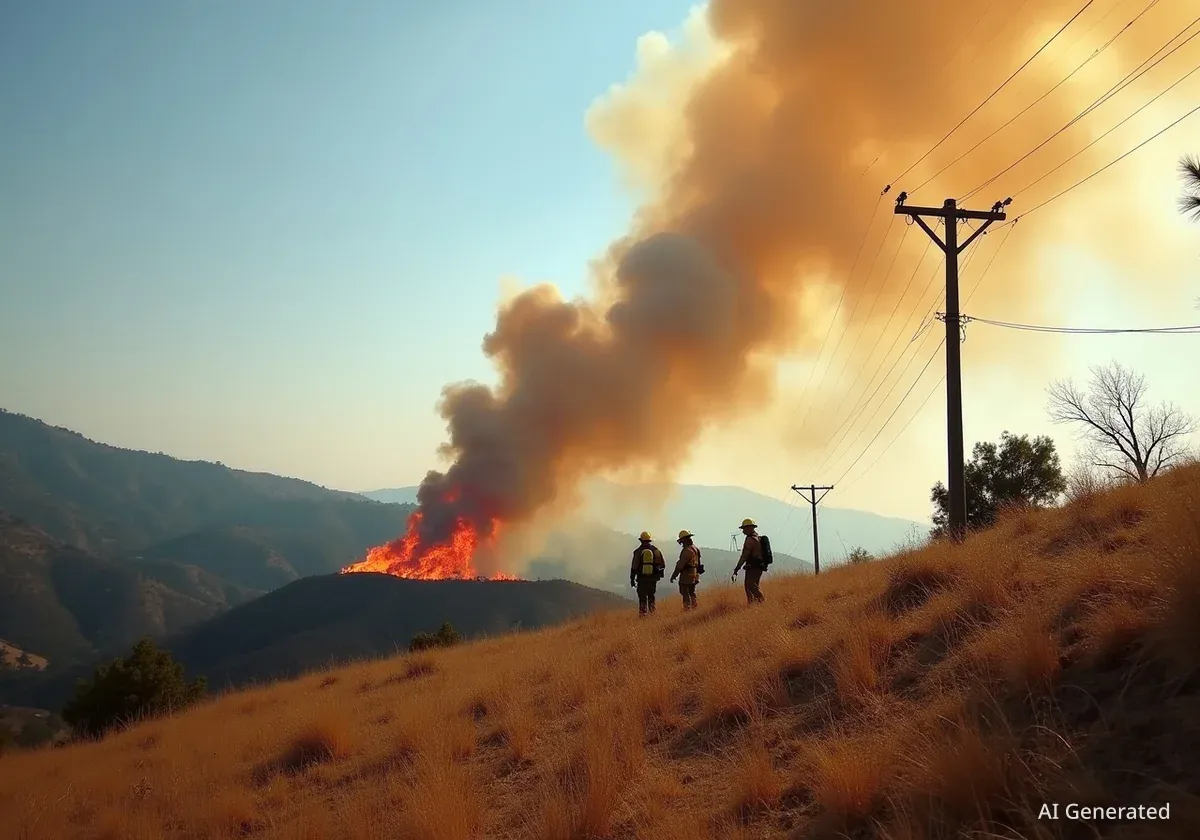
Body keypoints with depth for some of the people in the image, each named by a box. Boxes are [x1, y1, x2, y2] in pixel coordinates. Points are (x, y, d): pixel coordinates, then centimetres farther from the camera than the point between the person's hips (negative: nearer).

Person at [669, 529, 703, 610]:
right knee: (692, 593, 17)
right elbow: (697, 563, 17)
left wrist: (673, 575, -16)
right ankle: (694, 609, 21)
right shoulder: (695, 548, 11)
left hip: (686, 576, -9)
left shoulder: (687, 550, -20)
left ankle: (687, 610, -6)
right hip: (694, 575, 9)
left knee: (686, 594, -5)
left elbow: (680, 564, -21)